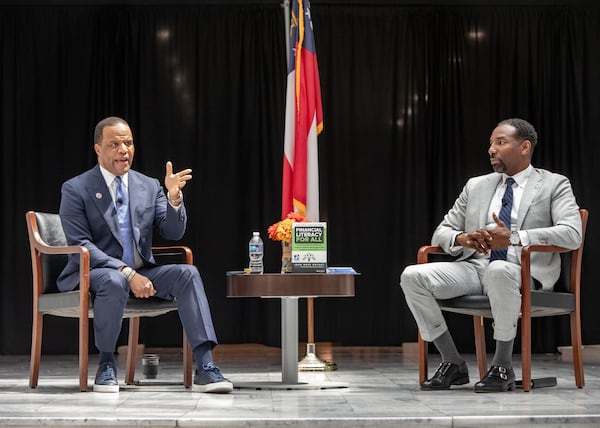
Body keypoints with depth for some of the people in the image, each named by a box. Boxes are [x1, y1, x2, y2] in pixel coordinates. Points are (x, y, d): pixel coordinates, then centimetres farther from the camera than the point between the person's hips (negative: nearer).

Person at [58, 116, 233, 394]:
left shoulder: (149, 186, 11)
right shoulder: (76, 190, -3)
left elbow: (173, 233, 4)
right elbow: (81, 246, -13)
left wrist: (174, 197, -16)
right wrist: (127, 273, -23)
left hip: (141, 273, 4)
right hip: (93, 274, -4)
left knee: (187, 273, -22)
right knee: (114, 281, -38)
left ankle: (205, 369, -29)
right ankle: (106, 365, -18)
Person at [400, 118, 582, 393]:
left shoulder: (554, 185, 6)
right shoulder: (476, 186, 21)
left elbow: (572, 234, -11)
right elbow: (441, 233, 18)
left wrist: (514, 237, -21)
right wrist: (462, 239, -8)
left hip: (524, 271, -5)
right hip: (475, 267, 5)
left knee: (499, 270, -41)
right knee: (412, 276, -19)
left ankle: (502, 368, -25)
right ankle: (453, 364, -8)